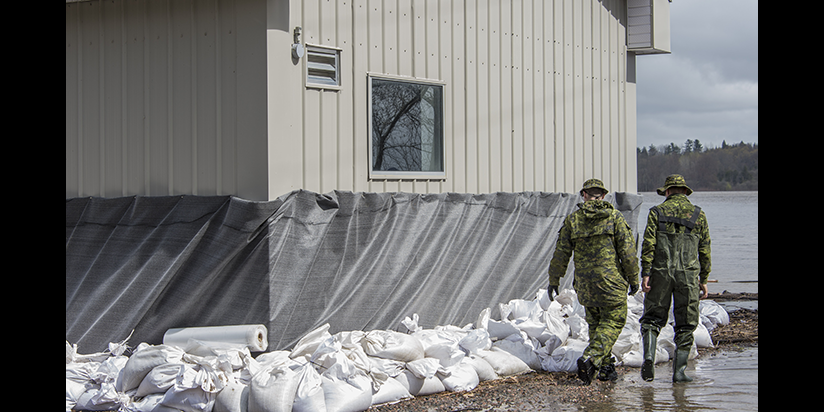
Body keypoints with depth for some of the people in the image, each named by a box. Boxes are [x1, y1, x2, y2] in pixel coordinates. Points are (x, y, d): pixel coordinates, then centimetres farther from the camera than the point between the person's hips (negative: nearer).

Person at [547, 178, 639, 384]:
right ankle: (590, 358, -15)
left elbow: (561, 253, 6)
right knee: (613, 321, 4)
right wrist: (633, 279, 3)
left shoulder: (572, 219, 4)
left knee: (595, 321, 18)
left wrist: (554, 280, 16)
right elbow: (627, 251, -6)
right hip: (610, 280, -3)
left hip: (584, 283, 3)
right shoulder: (615, 217, -2)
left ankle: (606, 367, 18)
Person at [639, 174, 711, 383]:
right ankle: (679, 369, 3)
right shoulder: (698, 214, 8)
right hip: (688, 273, 0)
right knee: (685, 323, 7)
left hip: (660, 272, 0)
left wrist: (645, 274, -6)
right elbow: (704, 250, 8)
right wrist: (703, 280, 13)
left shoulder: (657, 212, 4)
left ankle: (649, 355, -13)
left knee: (653, 318, 9)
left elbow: (648, 244, -6)